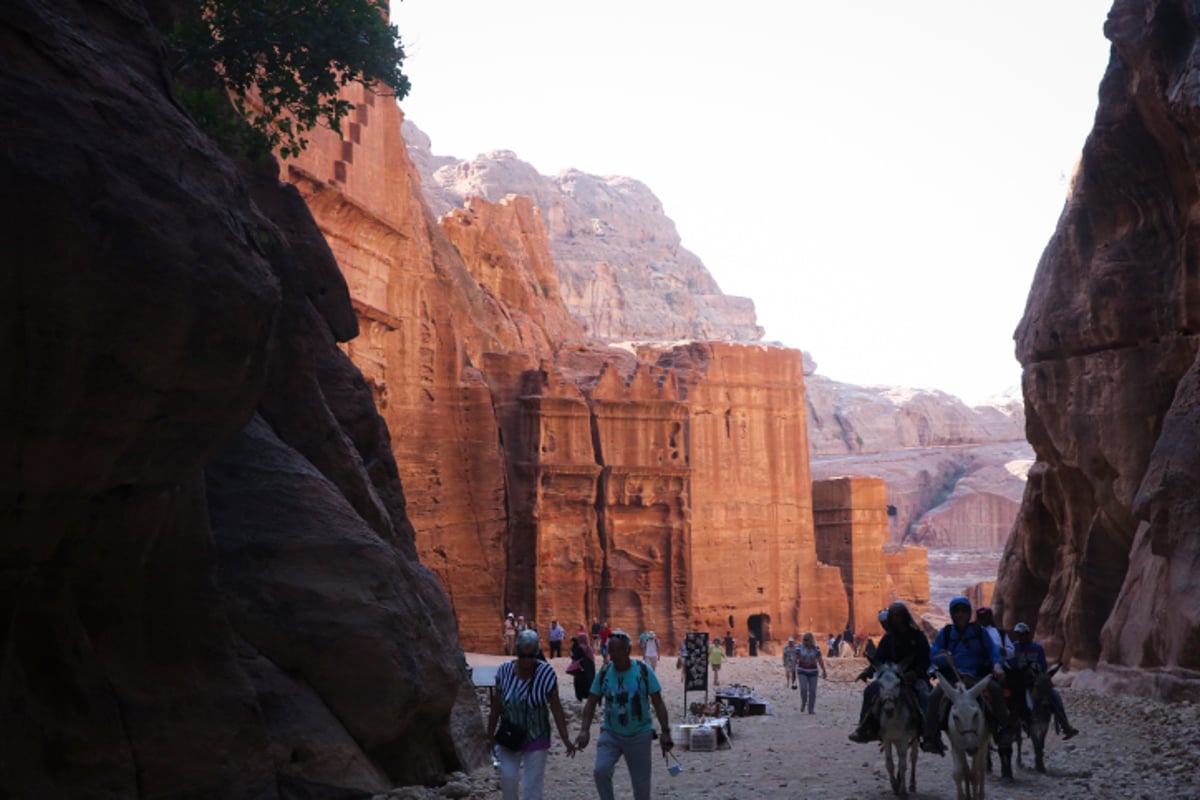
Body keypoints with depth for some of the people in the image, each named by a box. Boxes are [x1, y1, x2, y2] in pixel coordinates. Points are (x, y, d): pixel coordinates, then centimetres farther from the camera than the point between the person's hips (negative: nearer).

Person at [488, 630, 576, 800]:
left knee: (533, 785, 0)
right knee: (507, 777, -4)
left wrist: (565, 739, -12)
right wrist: (490, 735, 4)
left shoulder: (546, 673, -15)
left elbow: (556, 708, -10)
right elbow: (496, 707, 0)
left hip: (536, 738, -2)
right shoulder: (504, 671, -9)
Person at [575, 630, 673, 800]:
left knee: (641, 783, 7)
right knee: (600, 771, -20)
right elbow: (591, 703, 0)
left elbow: (658, 703, -6)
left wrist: (665, 731, -10)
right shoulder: (604, 672, -6)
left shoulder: (643, 670, -11)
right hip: (611, 733, 1)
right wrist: (585, 730, -11)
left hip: (639, 735, -1)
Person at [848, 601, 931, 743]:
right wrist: (868, 671, -15)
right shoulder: (888, 639, 9)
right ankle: (866, 728, -12)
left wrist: (916, 672, -26)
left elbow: (925, 660, -6)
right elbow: (878, 659, 6)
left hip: (914, 676, -3)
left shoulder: (917, 636, 0)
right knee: (870, 690, -18)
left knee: (924, 695, -33)